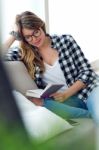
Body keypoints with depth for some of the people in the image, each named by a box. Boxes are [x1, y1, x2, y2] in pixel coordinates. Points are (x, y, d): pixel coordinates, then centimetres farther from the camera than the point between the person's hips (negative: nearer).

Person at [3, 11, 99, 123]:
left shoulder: (65, 41, -2)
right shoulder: (24, 52, 3)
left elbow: (86, 71, -2)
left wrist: (66, 94, -14)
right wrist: (13, 35, -4)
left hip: (87, 89, -3)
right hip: (63, 100, 3)